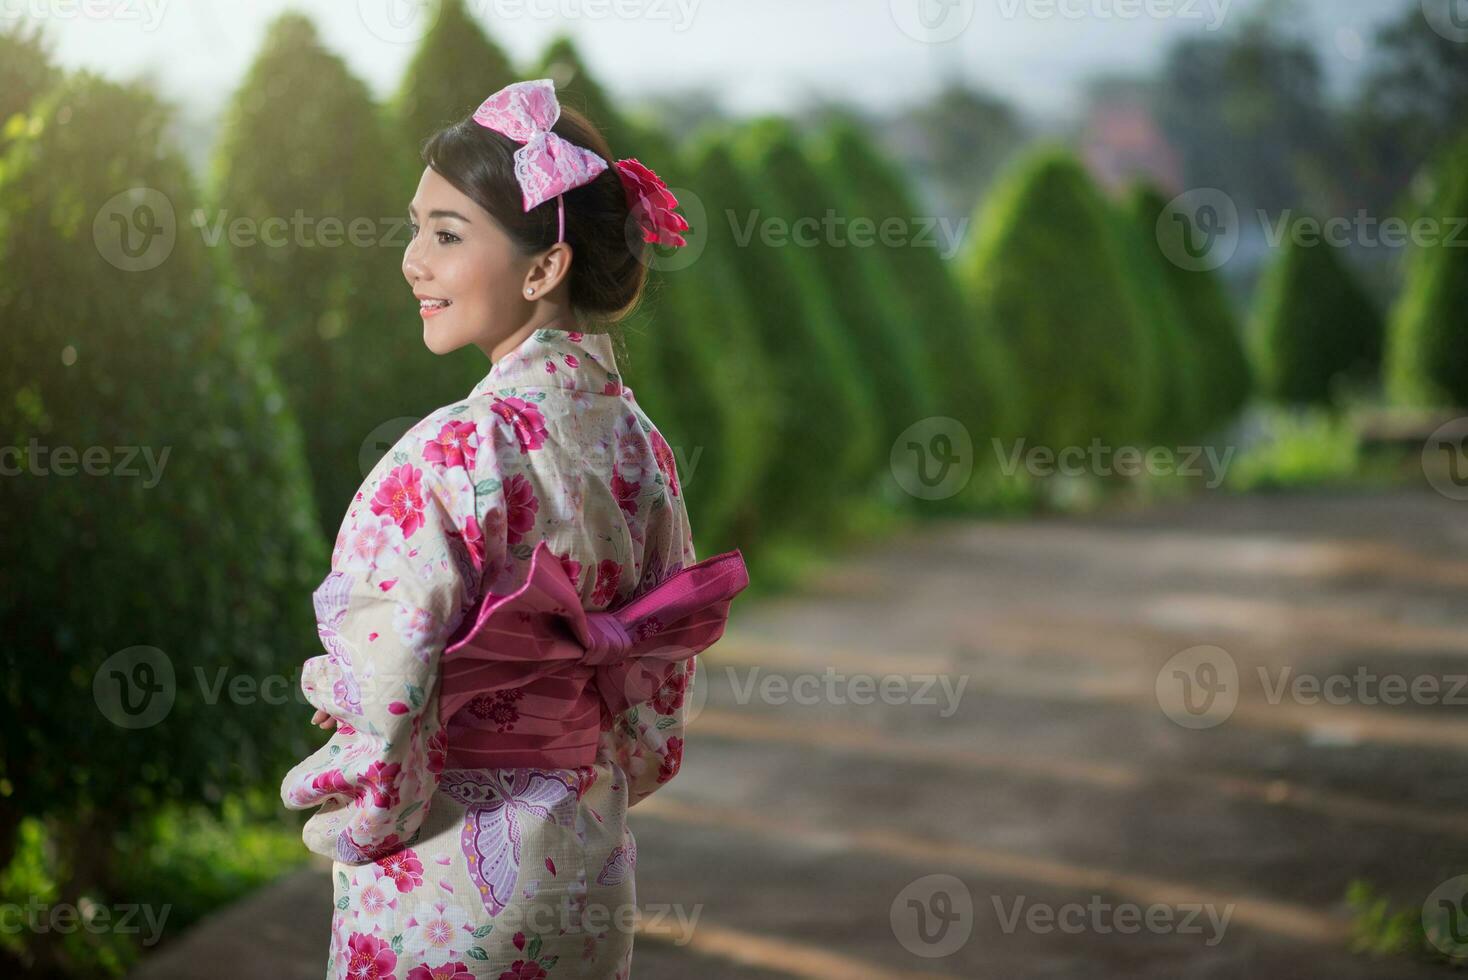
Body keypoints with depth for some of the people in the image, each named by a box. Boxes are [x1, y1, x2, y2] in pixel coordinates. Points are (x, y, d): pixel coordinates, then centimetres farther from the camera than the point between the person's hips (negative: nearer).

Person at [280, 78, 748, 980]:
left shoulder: (448, 460, -21)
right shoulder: (641, 446, 1)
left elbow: (382, 736, -21)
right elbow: (653, 732, 9)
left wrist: (349, 824, -3)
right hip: (594, 890, 7)